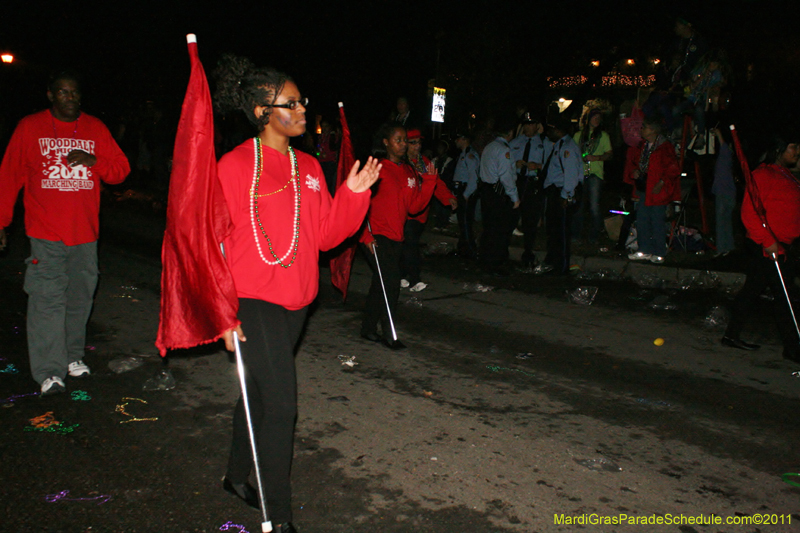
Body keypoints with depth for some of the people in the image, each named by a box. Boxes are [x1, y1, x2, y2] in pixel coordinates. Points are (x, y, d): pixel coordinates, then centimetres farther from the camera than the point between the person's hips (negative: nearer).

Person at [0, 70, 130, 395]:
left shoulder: (95, 129, 10)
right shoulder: (30, 127, 6)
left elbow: (121, 170, 8)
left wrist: (93, 161, -12)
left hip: (85, 232, 3)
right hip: (45, 233, -2)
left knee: (80, 296, 8)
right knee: (48, 298, -8)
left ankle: (73, 356, 23)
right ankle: (50, 372, -4)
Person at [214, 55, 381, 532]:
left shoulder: (308, 167, 9)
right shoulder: (235, 166, -10)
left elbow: (325, 234, 8)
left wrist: (354, 194, -6)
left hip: (295, 300, 7)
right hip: (253, 302, -6)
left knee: (260, 394, 20)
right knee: (281, 405, -8)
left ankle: (238, 476, 41)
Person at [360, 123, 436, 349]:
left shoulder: (408, 171, 13)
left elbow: (414, 206, 7)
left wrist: (429, 181, -3)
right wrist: (367, 234, -14)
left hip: (395, 237, 7)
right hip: (376, 236, -7)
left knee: (381, 284, 13)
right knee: (391, 282, -10)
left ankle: (369, 329, 25)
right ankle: (388, 334, 1)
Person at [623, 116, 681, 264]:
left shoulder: (665, 147, -11)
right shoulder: (641, 146, 12)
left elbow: (673, 169, -12)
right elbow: (631, 161, 22)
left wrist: (662, 183, -20)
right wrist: (633, 171, 2)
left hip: (656, 191, -8)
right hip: (642, 190, 8)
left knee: (657, 222, -2)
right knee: (641, 221, 12)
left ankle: (659, 253, 9)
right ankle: (645, 251, 23)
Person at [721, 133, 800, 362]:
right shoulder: (763, 175, -13)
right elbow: (750, 212, -21)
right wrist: (768, 240, -24)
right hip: (769, 248, -10)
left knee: (752, 289, 13)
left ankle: (732, 335, 22)